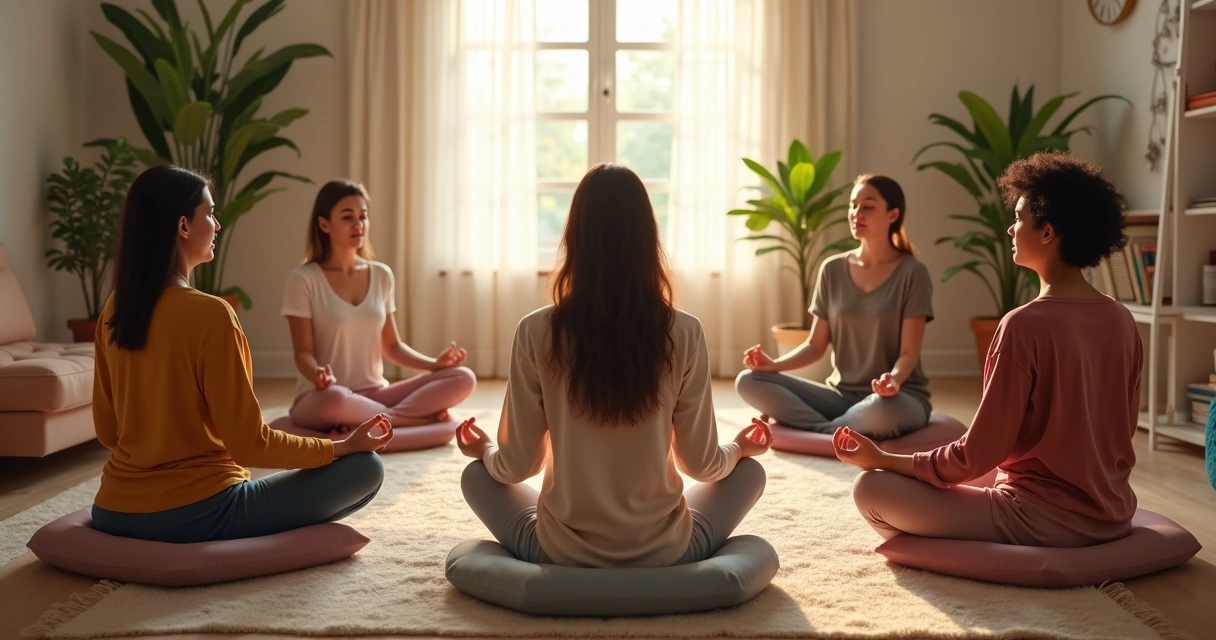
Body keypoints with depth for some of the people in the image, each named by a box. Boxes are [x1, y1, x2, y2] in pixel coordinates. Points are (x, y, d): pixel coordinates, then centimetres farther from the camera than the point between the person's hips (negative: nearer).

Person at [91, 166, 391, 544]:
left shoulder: (114, 310, 2)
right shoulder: (210, 314, -20)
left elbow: (107, 430, 10)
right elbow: (250, 445, -18)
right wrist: (342, 446, -5)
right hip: (196, 512, -8)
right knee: (365, 469, -1)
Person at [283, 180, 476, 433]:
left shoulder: (381, 275, 8)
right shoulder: (303, 280, -6)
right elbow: (303, 353, -8)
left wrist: (434, 363, -5)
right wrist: (318, 374, -32)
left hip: (375, 394, 5)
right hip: (320, 399, -5)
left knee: (463, 378, -16)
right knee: (333, 399, -43)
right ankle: (419, 418, -20)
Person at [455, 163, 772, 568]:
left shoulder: (536, 332, -12)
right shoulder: (683, 334, -11)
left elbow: (517, 466, -5)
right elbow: (701, 465, -3)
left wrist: (484, 451, 18)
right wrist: (739, 447, 19)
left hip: (562, 553, 0)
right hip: (664, 554, 1)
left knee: (477, 475, 26)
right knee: (749, 471, 26)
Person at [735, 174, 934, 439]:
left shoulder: (912, 273, -6)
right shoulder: (833, 270, 5)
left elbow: (909, 353, -10)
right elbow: (816, 346, 6)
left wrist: (894, 379, -33)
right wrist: (774, 364, -13)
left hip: (900, 397, -3)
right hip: (841, 394, 4)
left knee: (882, 411, -42)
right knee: (749, 381, -17)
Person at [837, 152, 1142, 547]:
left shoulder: (1025, 325, -22)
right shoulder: (1123, 322, 0)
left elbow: (978, 455, -19)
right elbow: (1122, 430, 11)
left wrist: (883, 459, -8)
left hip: (1043, 519, -8)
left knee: (871, 490, -5)